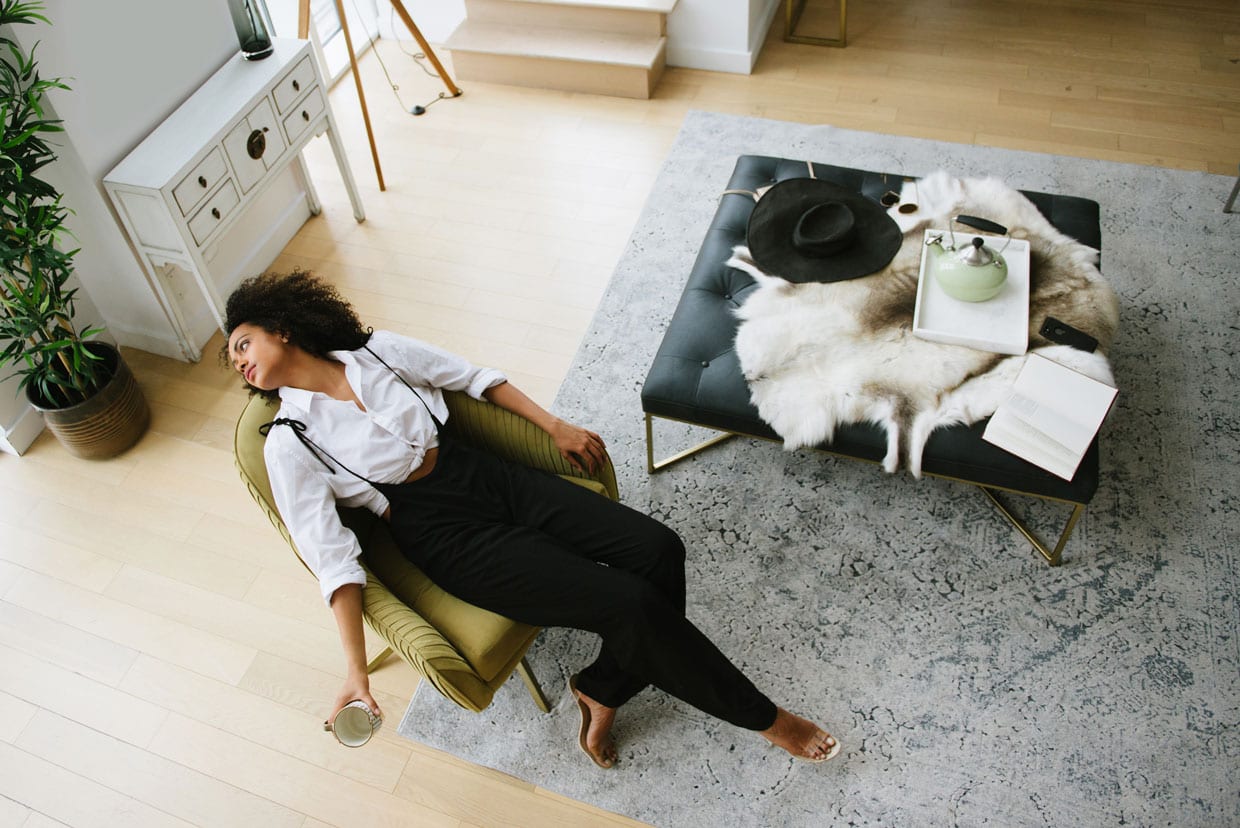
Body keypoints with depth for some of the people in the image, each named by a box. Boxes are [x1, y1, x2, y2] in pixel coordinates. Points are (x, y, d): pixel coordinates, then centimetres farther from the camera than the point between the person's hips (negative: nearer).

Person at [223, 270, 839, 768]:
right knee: (633, 605, -17)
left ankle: (601, 690, 10)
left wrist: (555, 426, 5)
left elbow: (472, 377, 13)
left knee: (658, 550, -13)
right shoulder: (289, 444, -3)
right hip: (448, 536, -4)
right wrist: (356, 673, -15)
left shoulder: (376, 350, 5)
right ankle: (761, 717, 4)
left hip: (491, 477, 4)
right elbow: (331, 556, -7)